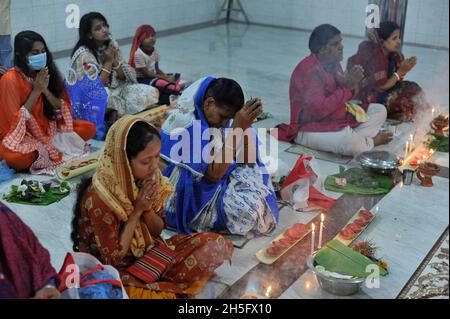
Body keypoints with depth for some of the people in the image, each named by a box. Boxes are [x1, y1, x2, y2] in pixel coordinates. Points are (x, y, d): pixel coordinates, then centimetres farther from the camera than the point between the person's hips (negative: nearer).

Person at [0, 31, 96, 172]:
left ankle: (45, 148, -13)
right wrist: (36, 91, -21)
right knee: (14, 157, -39)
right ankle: (53, 150, -13)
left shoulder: (46, 73, 0)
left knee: (89, 128, -12)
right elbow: (17, 121, -18)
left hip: (48, 128, 5)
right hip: (21, 136, -5)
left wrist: (45, 89, -18)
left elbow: (62, 108, -1)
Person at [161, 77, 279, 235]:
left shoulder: (219, 119, -3)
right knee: (247, 207, -24)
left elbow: (249, 161, -4)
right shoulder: (186, 124, -24)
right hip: (192, 196, -7)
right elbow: (214, 174, -29)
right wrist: (237, 127, -33)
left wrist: (246, 125, -20)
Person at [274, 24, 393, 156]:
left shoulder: (333, 63, 5)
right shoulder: (309, 70, -22)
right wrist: (347, 87, -23)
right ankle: (370, 141, -1)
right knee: (353, 143, -35)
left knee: (380, 110, 9)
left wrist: (351, 82, -11)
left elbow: (340, 95, 11)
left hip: (337, 118, 10)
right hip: (311, 129, -10)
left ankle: (355, 137, -13)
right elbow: (319, 110, -30)